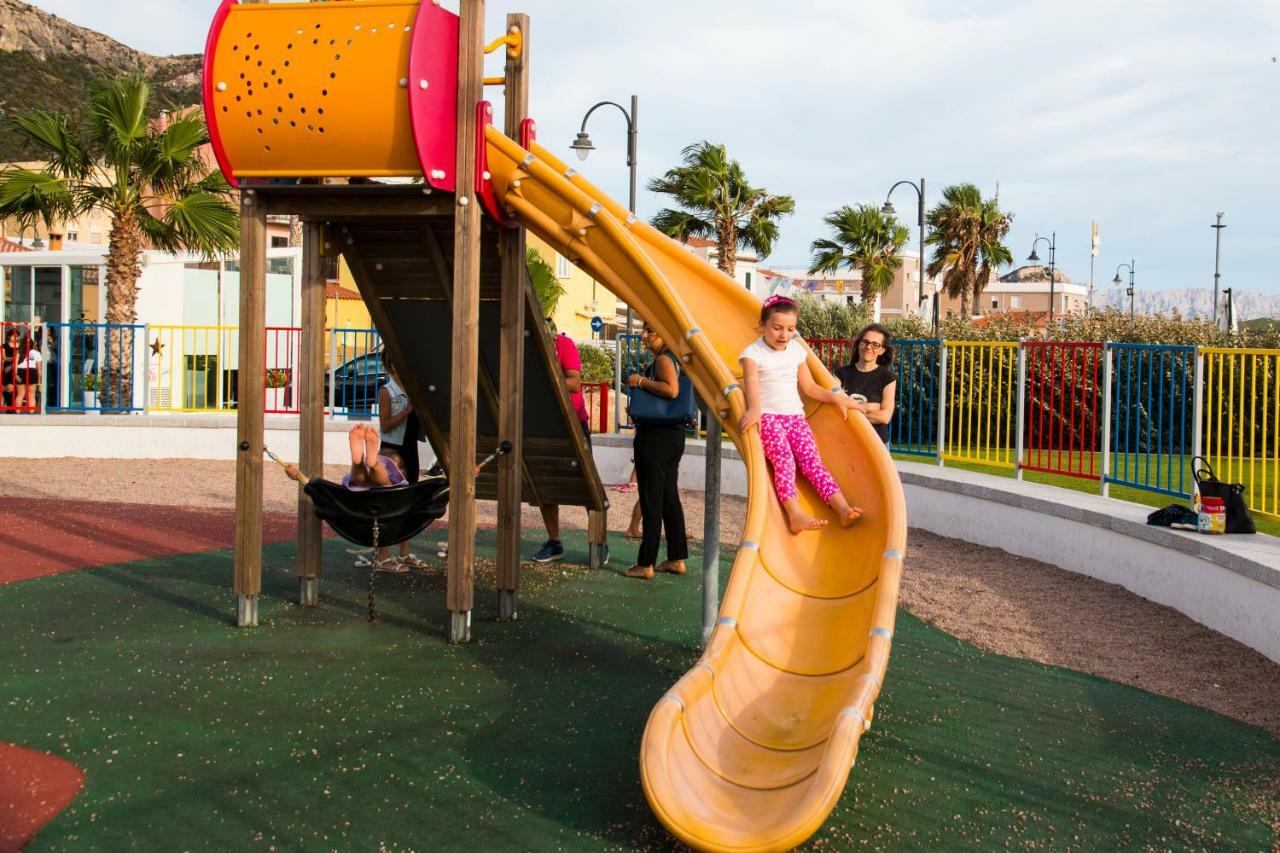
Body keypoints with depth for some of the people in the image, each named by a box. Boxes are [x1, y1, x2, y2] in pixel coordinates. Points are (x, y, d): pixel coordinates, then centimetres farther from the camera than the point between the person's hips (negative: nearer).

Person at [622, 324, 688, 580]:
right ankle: (677, 558, 19)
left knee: (651, 501, -5)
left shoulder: (663, 360, -14)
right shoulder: (673, 359, 16)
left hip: (655, 436, -10)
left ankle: (645, 564, -1)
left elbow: (672, 389, -31)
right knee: (669, 498, 13)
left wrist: (640, 381, -20)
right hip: (673, 434, 10)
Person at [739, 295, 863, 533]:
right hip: (767, 416, -4)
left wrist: (836, 398, 9)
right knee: (783, 459, -28)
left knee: (811, 459, -17)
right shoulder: (753, 352, 0)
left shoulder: (797, 350, 17)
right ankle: (795, 513, -43)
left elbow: (809, 386, 23)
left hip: (795, 415, 4)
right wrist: (754, 410, -37)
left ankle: (842, 507, -34)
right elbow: (751, 383, -17)